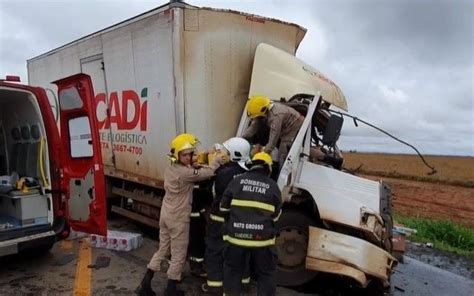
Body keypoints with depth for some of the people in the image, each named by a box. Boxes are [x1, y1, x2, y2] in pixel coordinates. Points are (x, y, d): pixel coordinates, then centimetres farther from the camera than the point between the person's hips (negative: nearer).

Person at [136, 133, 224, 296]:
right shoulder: (185, 172, -23)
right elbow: (208, 173, -23)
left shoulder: (170, 169, 4)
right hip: (178, 219, -9)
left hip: (165, 215, 9)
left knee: (162, 250, 20)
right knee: (178, 255, 7)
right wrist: (218, 158, -9)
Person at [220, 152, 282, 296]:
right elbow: (275, 215, 7)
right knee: (266, 273, 14)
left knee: (233, 270, 18)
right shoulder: (273, 186, 2)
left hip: (237, 235, 1)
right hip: (262, 237, 0)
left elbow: (224, 207, 8)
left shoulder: (237, 181, 2)